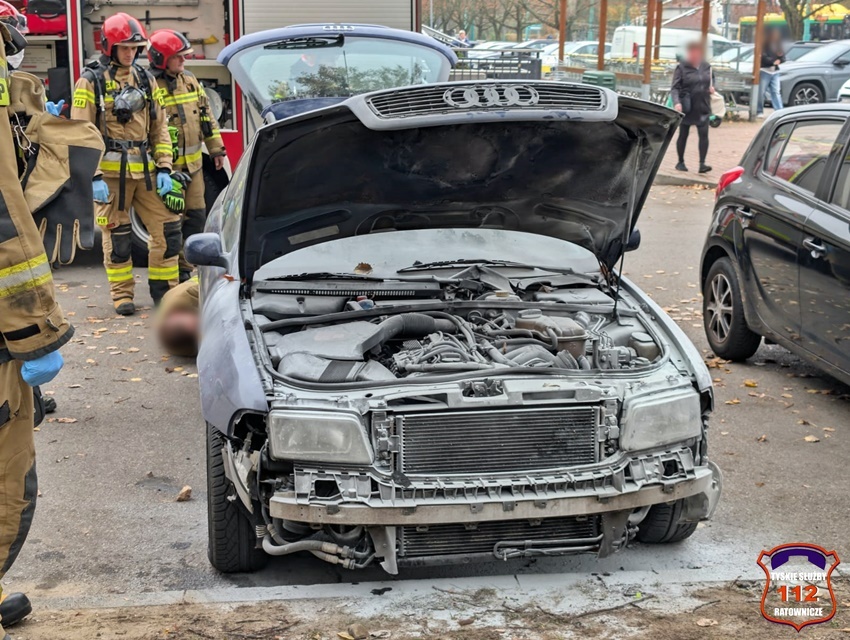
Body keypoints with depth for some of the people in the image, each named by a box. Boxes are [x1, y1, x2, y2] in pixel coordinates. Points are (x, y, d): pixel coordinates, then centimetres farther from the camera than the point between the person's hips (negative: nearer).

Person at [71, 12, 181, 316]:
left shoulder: (146, 81, 12)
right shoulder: (91, 82, -3)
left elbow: (159, 129, 12)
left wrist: (164, 169, 3)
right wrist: (93, 177, -14)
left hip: (145, 171, 5)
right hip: (111, 173, -4)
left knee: (168, 227, 2)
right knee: (117, 235, 3)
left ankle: (163, 290, 14)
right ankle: (122, 294, 15)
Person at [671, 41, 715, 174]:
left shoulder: (706, 67, 6)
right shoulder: (681, 68, -7)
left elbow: (711, 80, 24)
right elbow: (675, 88, -11)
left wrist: (712, 87, 1)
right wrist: (676, 102, -27)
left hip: (703, 108, 3)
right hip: (686, 108, -3)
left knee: (704, 134, -9)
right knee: (683, 135, 9)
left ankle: (702, 163, -9)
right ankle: (680, 162, 23)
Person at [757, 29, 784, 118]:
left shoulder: (778, 46, 18)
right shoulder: (764, 45, -1)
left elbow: (783, 59, 16)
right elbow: (763, 57, -12)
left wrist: (780, 56, -6)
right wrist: (774, 61, -12)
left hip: (775, 71, 5)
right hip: (764, 70, -5)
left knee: (776, 92, -2)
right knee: (761, 92, -6)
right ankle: (759, 112, 2)